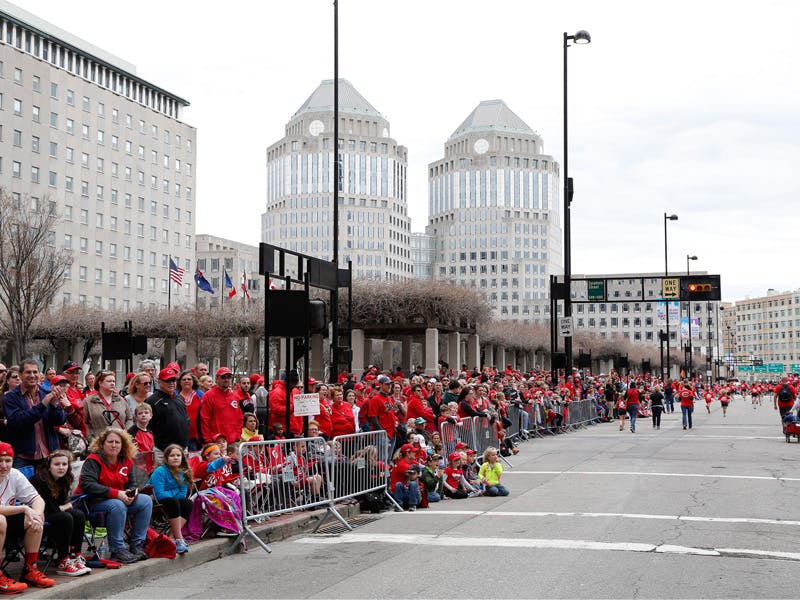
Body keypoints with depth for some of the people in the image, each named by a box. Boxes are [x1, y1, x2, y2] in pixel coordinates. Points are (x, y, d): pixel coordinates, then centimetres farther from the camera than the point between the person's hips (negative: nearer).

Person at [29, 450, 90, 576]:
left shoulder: (64, 480, 5)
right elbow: (49, 509, -22)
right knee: (65, 518, -29)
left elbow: (63, 503, 10)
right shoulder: (39, 479, -21)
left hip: (51, 513, 8)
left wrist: (65, 506, -12)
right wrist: (62, 508, -5)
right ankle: (63, 563, -27)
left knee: (79, 515, -12)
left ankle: (75, 556, -14)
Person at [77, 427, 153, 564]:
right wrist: (116, 493, -30)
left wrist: (132, 492, -12)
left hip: (119, 499, 7)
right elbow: (87, 485, -26)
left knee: (146, 500, -11)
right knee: (117, 506, -37)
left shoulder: (127, 461, 7)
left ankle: (137, 546, -8)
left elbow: (131, 484, 17)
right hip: (92, 502, -7)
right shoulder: (93, 460, -13)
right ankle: (117, 550, -27)